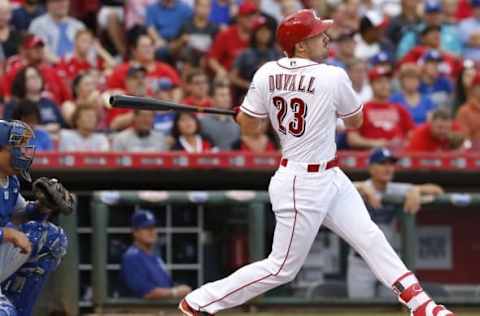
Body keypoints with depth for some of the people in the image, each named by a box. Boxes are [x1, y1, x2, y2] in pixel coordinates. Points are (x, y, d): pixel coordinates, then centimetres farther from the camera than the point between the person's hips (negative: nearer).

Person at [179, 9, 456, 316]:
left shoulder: (266, 74, -5)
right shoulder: (333, 77, -20)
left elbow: (248, 126, 2)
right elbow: (356, 121, -2)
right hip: (304, 185, -8)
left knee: (370, 237, 8)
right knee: (282, 268, 1)